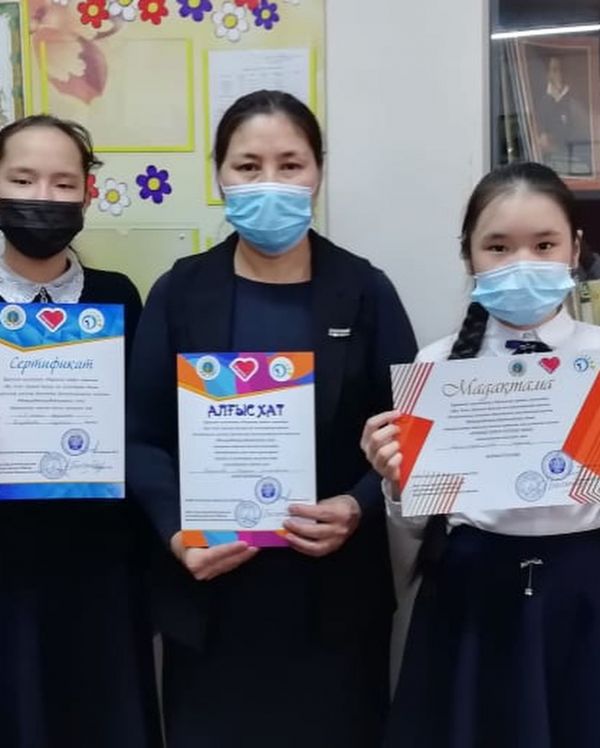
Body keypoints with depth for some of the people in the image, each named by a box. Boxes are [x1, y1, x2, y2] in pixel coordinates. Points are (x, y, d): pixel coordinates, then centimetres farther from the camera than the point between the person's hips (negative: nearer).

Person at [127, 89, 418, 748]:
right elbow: (142, 435, 0)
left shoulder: (365, 292, 1)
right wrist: (175, 532, -16)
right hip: (211, 590, 0)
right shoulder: (180, 292, 1)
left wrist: (359, 509, -17)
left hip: (335, 588, 0)